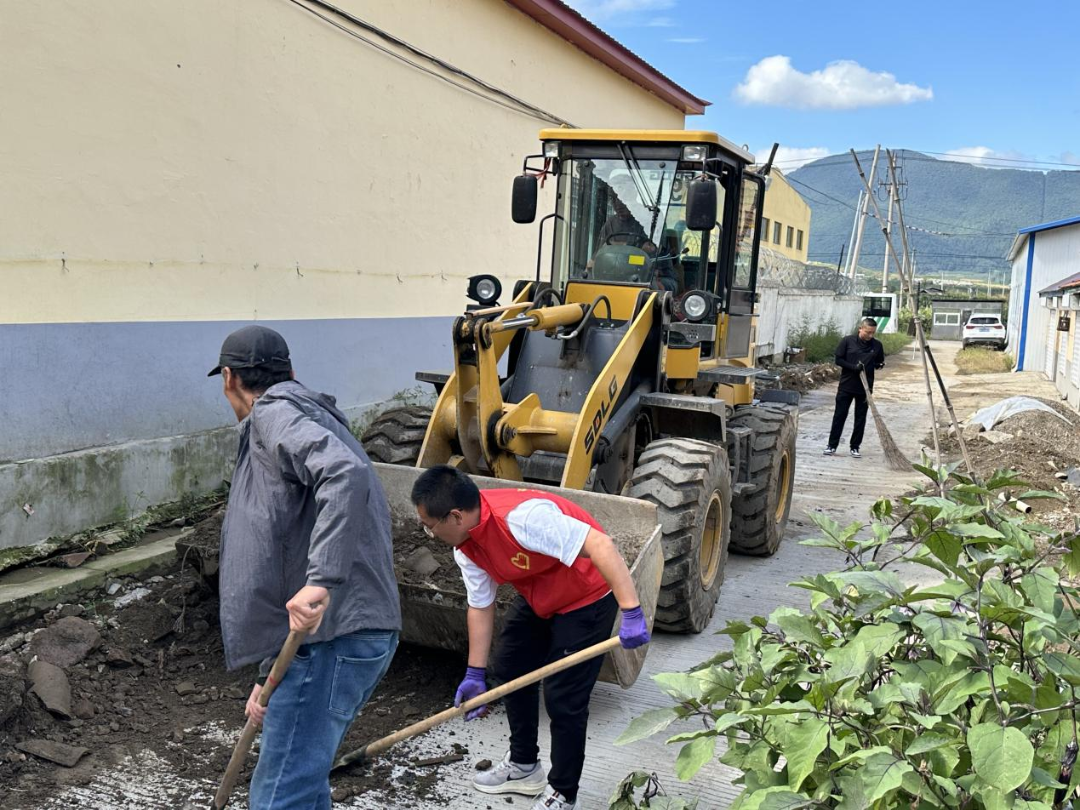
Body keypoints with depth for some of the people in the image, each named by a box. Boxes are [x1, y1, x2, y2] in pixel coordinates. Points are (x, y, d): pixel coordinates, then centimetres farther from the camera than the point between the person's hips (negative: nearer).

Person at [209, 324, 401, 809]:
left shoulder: (274, 412, -5)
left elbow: (346, 474, -28)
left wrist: (321, 582, -32)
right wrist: (271, 675, 23)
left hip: (330, 639, -10)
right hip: (336, 635, 10)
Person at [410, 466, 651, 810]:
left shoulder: (521, 516, -38)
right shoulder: (465, 546, -8)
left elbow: (599, 545, -40)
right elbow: (480, 607, 2)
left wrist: (631, 613, -43)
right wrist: (475, 674, 2)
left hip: (585, 598, -9)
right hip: (536, 598, 9)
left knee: (563, 698, -6)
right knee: (510, 670, 18)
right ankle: (523, 766, 37)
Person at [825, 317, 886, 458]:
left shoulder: (877, 345, 0)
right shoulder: (848, 341, -6)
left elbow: (879, 362, 12)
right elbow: (838, 359, -4)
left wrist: (879, 365, -12)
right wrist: (853, 367, -18)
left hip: (865, 387, 2)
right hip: (846, 385, -2)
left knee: (860, 419, 7)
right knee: (839, 416, 4)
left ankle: (855, 447, 17)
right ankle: (832, 445, 13)